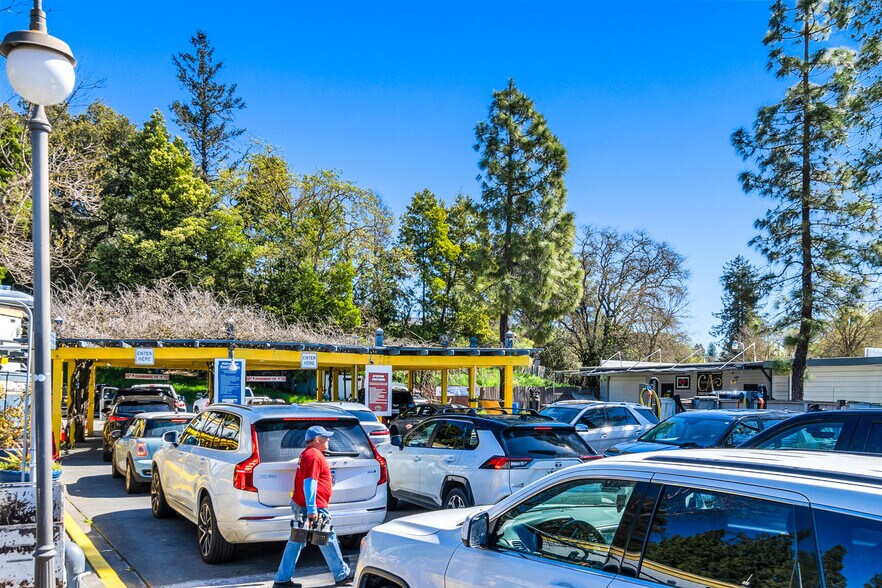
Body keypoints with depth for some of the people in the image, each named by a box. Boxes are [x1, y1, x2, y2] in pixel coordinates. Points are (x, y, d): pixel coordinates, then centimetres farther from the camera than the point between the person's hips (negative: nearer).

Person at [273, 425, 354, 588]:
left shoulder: (307, 453, 18)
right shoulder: (314, 455, -16)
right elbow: (309, 483, -23)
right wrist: (311, 509, -26)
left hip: (299, 505, 10)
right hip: (313, 507, -10)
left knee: (296, 542, 10)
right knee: (328, 540, 2)